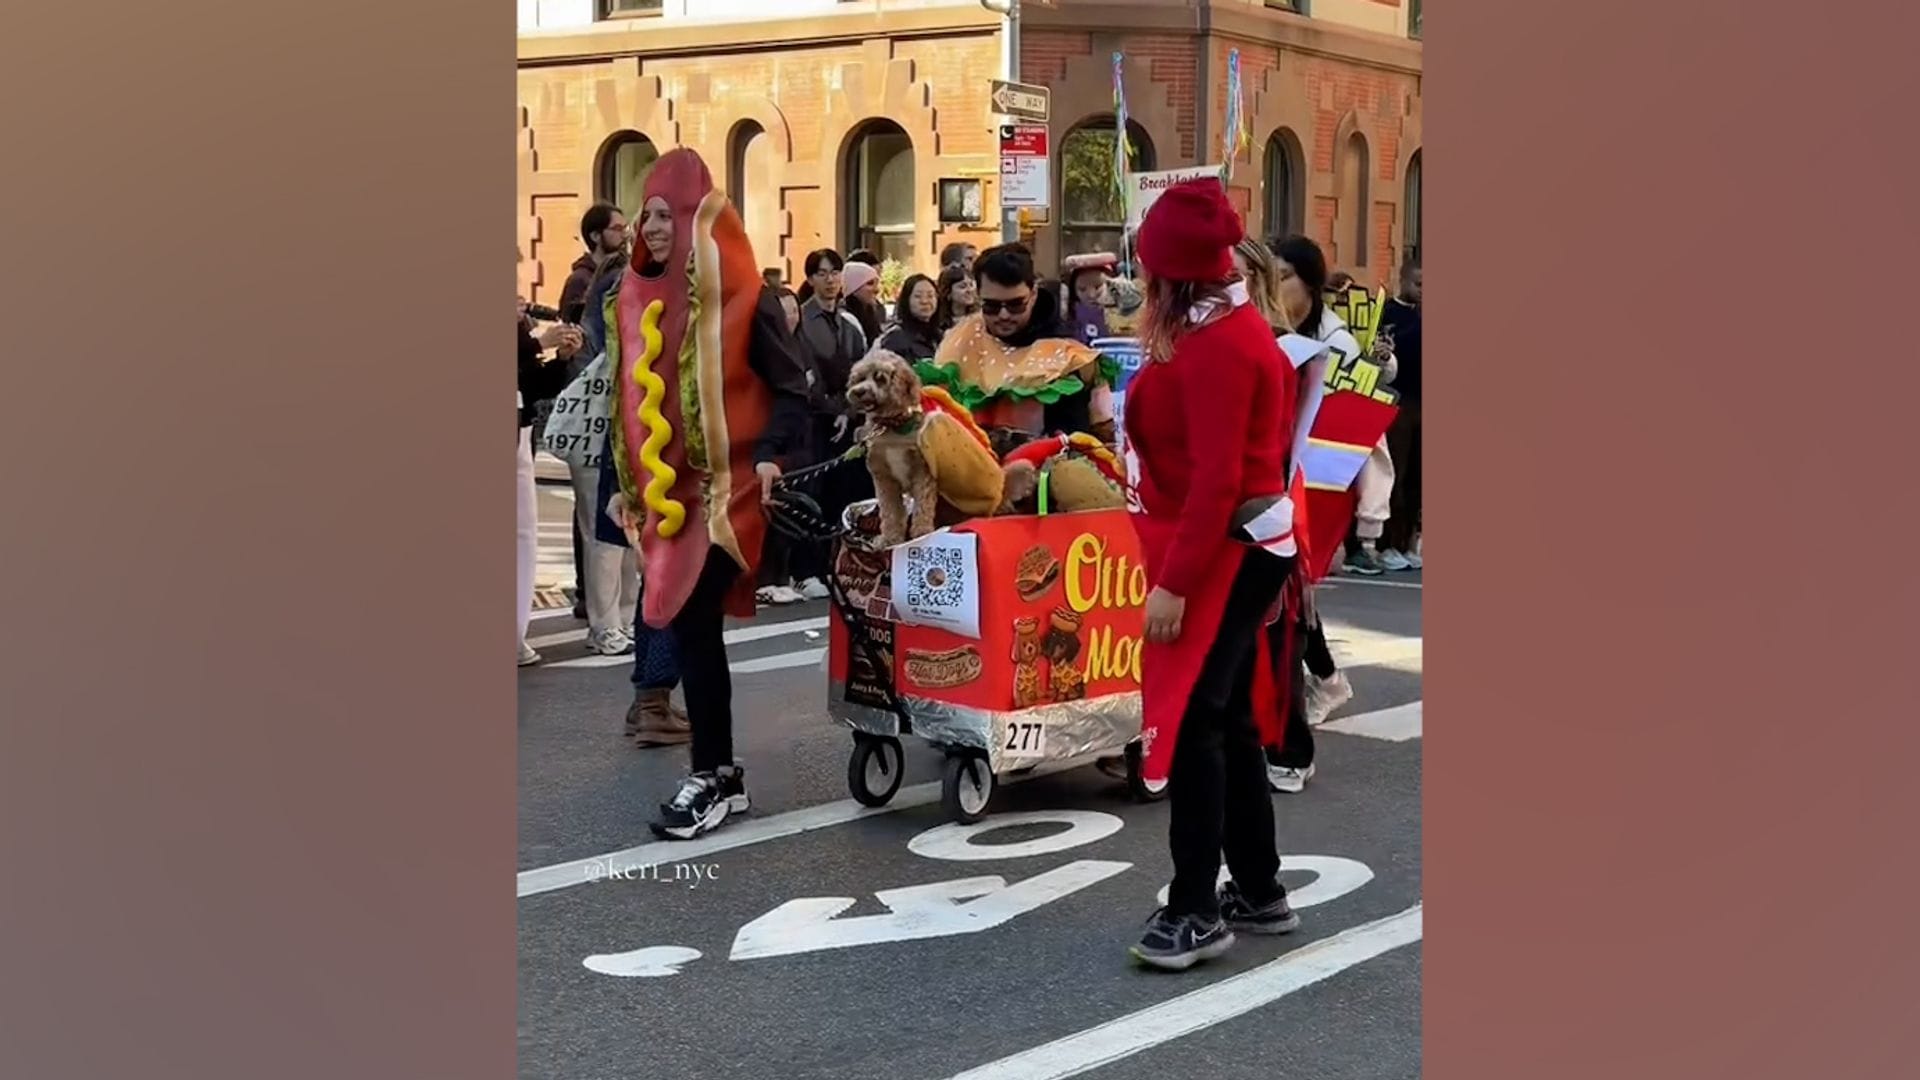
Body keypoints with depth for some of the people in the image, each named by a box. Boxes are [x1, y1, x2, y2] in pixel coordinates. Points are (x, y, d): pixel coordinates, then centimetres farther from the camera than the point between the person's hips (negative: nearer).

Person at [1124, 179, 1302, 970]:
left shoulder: (1217, 346, -20)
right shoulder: (1227, 329, 12)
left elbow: (1215, 479, -24)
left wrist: (1174, 582, -24)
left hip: (1225, 555, -10)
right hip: (1235, 549, 10)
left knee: (1189, 723, -8)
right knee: (1225, 719, 14)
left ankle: (1196, 911, -3)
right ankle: (1258, 891, 24)